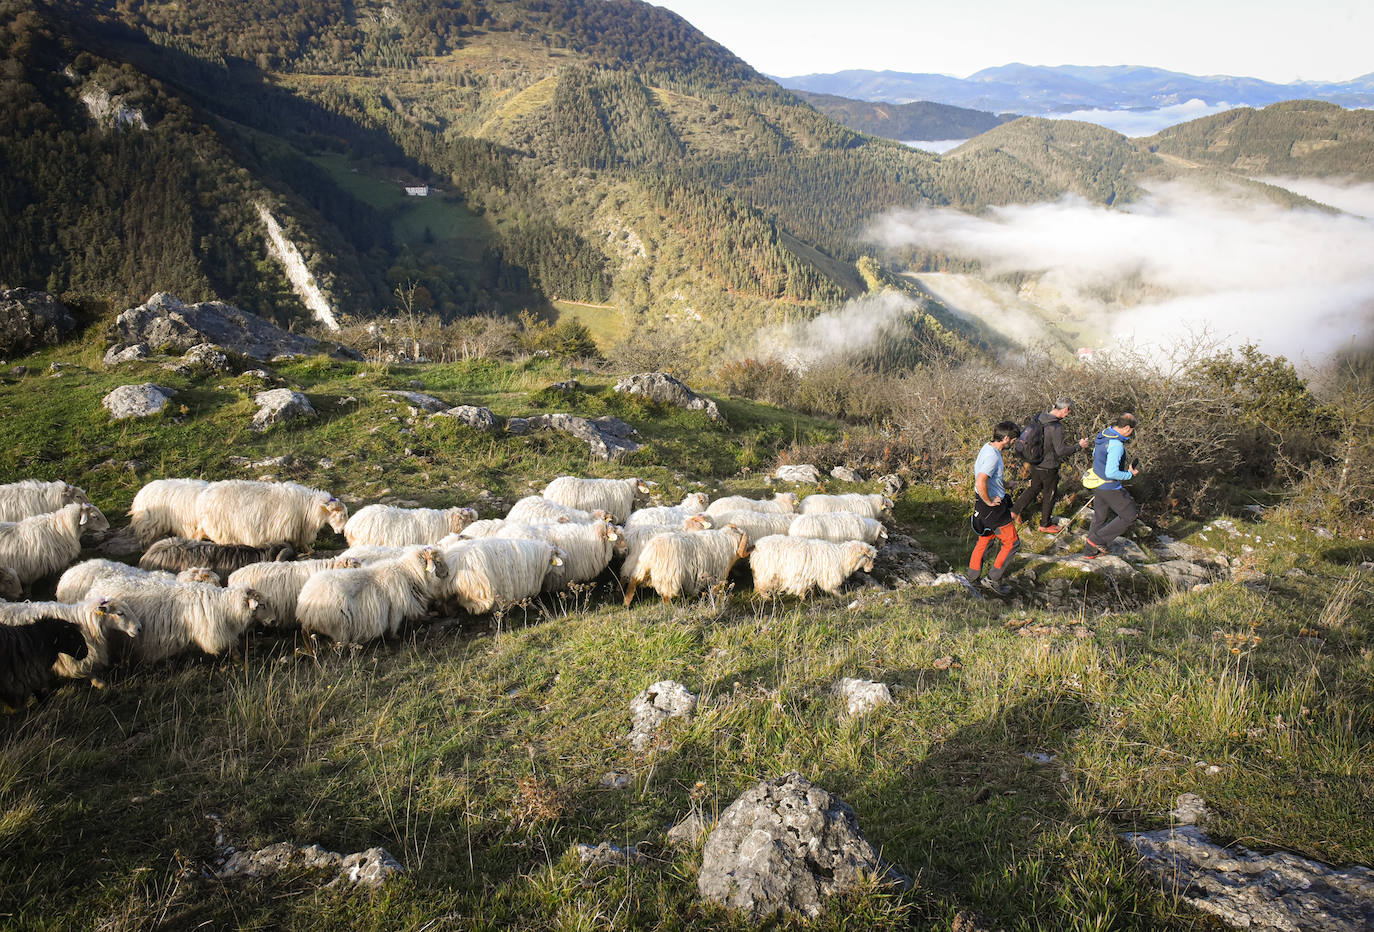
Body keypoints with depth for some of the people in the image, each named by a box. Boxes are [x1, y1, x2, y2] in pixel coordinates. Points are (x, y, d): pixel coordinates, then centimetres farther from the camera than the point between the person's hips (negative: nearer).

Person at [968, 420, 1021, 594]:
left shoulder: (988, 447, 5)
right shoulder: (993, 456, -26)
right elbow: (980, 483, -36)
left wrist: (1003, 484, 18)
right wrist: (989, 501, -21)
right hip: (993, 508, -10)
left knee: (984, 539, 23)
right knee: (1012, 542, 4)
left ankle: (973, 574, 33)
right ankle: (993, 579, 9)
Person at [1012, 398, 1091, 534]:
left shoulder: (1038, 417, -4)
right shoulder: (1056, 427, -28)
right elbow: (1061, 451, -26)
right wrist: (1079, 446, -12)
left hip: (1034, 463, 7)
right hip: (1048, 467, -7)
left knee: (1034, 487, 26)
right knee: (1050, 494, 12)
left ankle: (1015, 511, 28)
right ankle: (1045, 525, 26)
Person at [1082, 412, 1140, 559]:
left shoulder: (1103, 435, 1)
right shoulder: (1116, 445, -28)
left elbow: (1095, 455, 19)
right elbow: (1111, 473, -30)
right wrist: (1130, 474, -15)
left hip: (1097, 484, 9)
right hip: (1109, 488, -9)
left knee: (1100, 517, 21)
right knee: (1129, 515, 8)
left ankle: (1089, 551, 31)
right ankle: (1098, 539, 10)